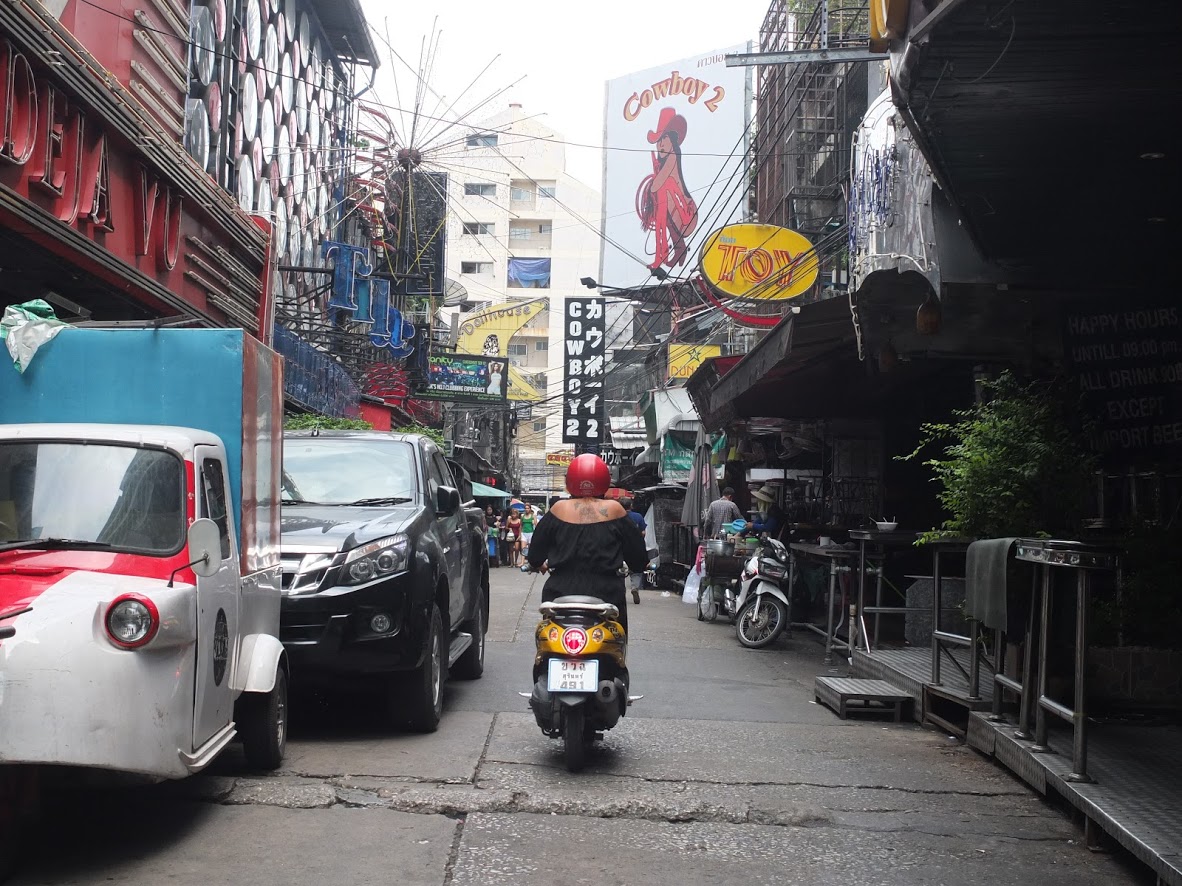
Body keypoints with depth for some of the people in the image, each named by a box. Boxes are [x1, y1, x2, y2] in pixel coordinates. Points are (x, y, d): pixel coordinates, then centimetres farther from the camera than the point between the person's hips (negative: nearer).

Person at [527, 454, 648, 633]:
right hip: (606, 596, -1)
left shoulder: (558, 509, 0)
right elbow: (638, 560, 3)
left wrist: (540, 565, 29)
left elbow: (534, 557, 7)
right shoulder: (614, 509, -3)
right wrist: (639, 565, 25)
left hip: (561, 595, 1)